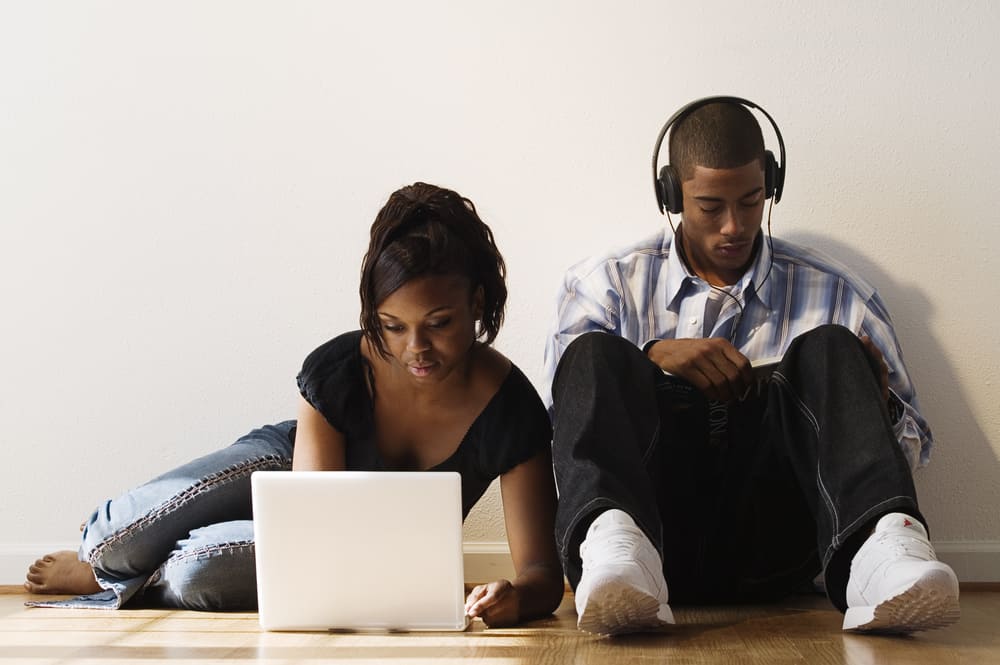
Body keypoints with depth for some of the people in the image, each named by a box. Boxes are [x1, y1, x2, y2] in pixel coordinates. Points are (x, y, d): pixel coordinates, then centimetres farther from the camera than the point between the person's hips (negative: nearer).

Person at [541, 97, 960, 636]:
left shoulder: (836, 296, 17)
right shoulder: (607, 283, 16)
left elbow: (913, 443, 17)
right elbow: (565, 393, 2)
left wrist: (879, 406, -7)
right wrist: (653, 357, -14)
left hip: (767, 549, 1)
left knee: (827, 349, -19)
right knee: (595, 352, -22)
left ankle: (879, 553, -47)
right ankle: (614, 545, -52)